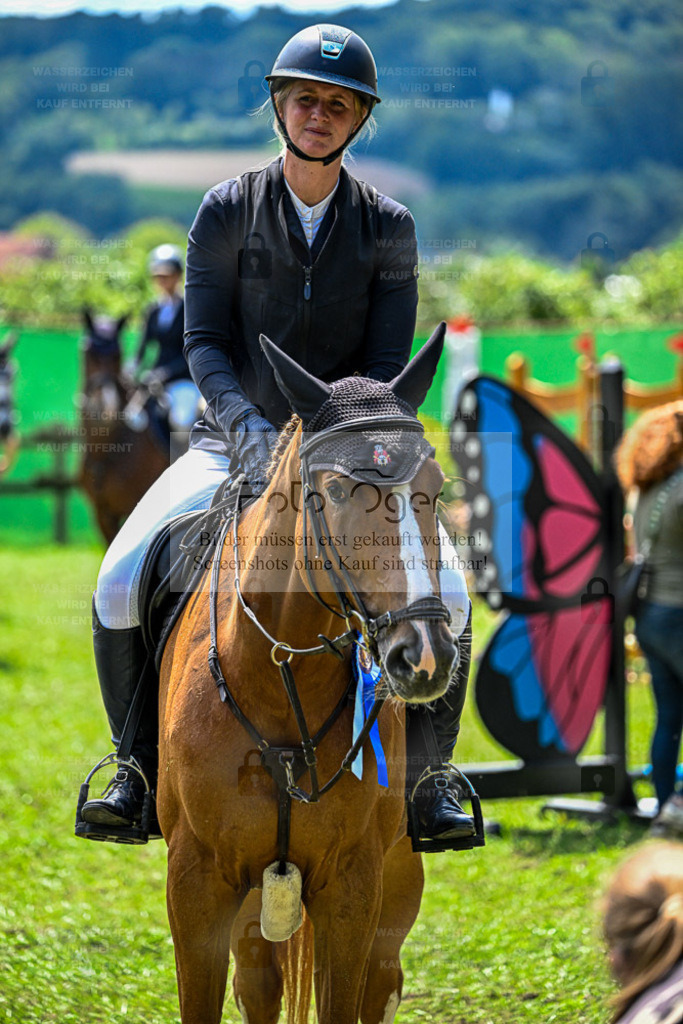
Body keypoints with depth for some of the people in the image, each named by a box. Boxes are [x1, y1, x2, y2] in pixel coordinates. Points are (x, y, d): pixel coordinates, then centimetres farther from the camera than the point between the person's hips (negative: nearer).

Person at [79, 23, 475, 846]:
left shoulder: (387, 227, 1)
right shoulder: (227, 210, -1)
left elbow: (388, 364, -3)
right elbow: (203, 343, -6)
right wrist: (249, 430, -23)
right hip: (233, 443, 0)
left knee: (444, 598, -24)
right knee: (120, 581, -23)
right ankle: (141, 759, -2)